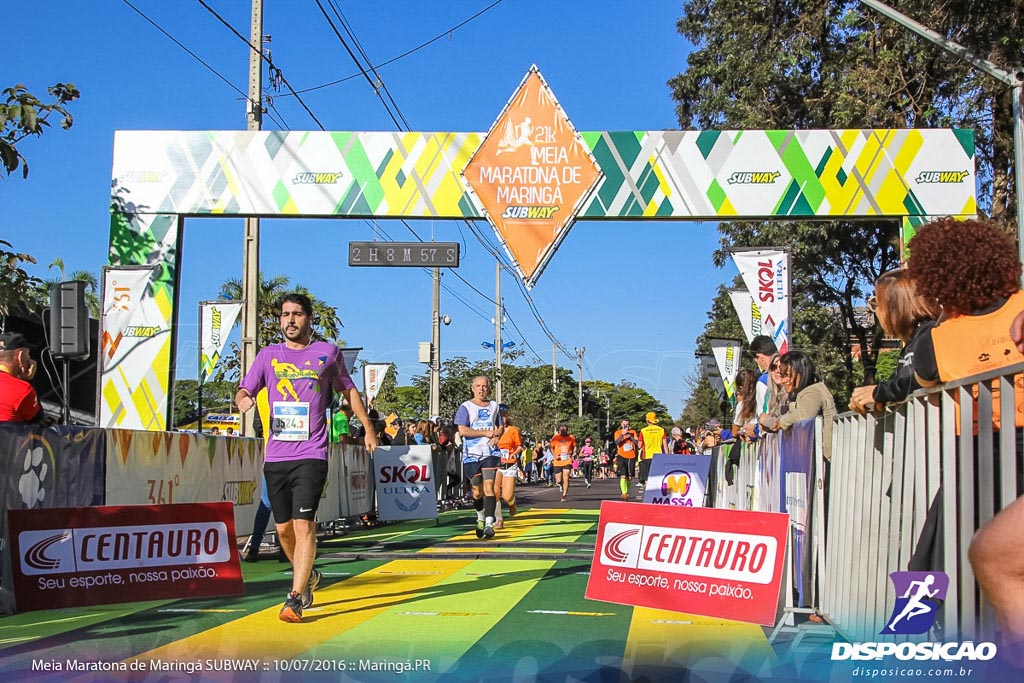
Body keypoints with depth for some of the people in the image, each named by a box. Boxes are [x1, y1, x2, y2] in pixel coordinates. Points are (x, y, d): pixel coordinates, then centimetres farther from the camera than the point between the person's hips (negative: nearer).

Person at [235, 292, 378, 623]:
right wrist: (243, 400, -16)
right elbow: (244, 390, 8)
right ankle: (308, 576, 35)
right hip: (275, 456, 3)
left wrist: (368, 428, 16)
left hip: (311, 455, -3)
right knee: (283, 528, 10)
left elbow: (348, 389, 18)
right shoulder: (268, 355, 11)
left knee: (303, 524, -14)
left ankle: (294, 599, -11)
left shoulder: (327, 353, 6)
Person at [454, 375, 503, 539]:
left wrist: (497, 436, -1)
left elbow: (500, 427, 23)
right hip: (472, 454, -1)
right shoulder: (465, 407, 0)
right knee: (477, 491, 7)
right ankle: (480, 517, 35)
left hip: (490, 453, 1)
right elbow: (462, 430, -11)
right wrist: (486, 433, -11)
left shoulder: (494, 405, 13)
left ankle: (489, 524, -21)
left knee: (488, 487, -15)